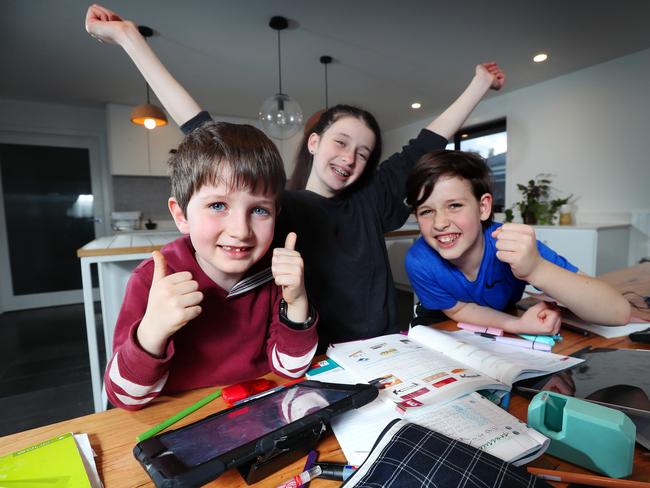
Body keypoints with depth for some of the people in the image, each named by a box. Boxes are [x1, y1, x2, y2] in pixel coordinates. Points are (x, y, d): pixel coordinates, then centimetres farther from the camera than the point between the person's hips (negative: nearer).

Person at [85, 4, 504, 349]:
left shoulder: (371, 200, 4)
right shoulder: (280, 207, -5)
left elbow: (426, 145, 11)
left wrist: (480, 84, 20)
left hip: (382, 356, 3)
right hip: (313, 365, -2)